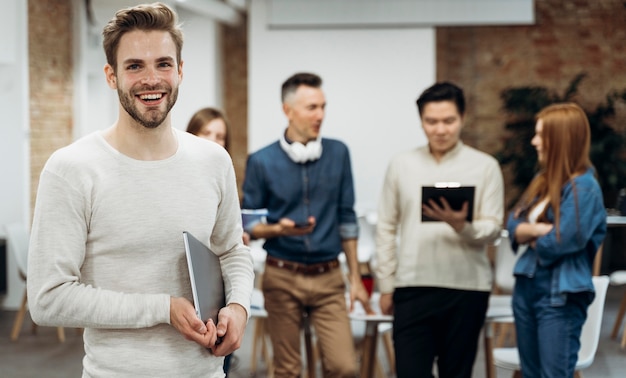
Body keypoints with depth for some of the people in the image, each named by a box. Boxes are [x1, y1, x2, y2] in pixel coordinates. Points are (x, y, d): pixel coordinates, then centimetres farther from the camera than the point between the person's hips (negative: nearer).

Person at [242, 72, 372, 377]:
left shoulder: (338, 154, 2)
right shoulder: (262, 162, -5)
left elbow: (346, 219, 8)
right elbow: (248, 226, 0)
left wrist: (355, 277, 8)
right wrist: (278, 229, -21)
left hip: (328, 277, 1)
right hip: (282, 277, -1)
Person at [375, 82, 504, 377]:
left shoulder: (485, 166, 1)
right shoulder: (401, 165, 8)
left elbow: (492, 230, -3)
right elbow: (386, 229, 11)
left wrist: (461, 225, -24)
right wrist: (386, 285, 8)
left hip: (466, 288, -1)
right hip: (412, 287, 1)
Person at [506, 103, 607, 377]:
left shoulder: (583, 187, -15)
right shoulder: (543, 179, 11)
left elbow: (559, 242, -21)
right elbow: (513, 223, 7)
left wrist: (528, 235, -2)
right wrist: (535, 230, -13)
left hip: (560, 296, -9)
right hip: (526, 288, 9)